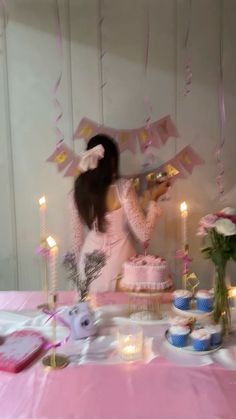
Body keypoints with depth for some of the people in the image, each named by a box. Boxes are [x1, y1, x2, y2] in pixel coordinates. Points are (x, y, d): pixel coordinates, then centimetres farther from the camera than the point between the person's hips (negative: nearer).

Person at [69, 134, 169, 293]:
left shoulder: (79, 190, -5)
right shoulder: (123, 187, -18)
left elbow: (77, 237, 4)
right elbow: (144, 234, -17)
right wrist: (153, 199, -7)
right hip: (118, 261, -4)